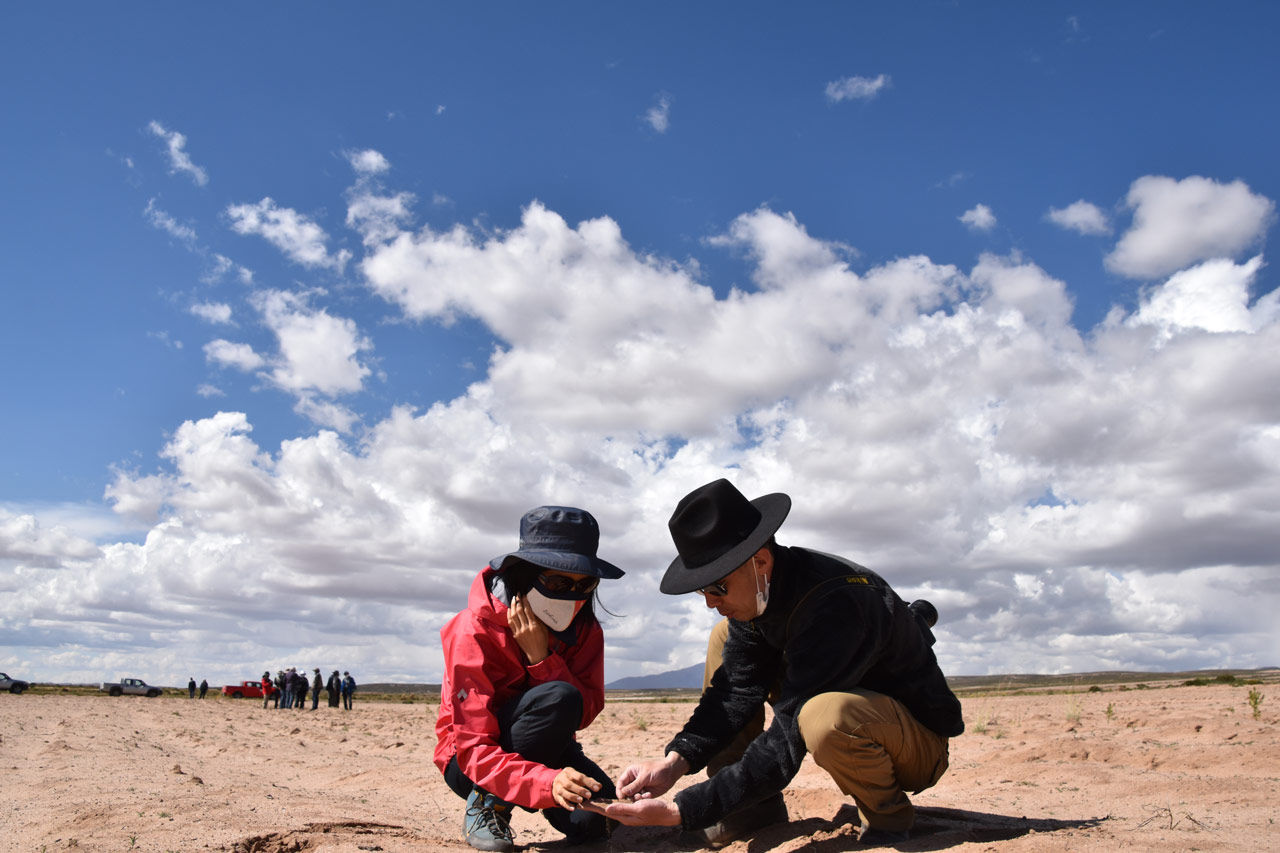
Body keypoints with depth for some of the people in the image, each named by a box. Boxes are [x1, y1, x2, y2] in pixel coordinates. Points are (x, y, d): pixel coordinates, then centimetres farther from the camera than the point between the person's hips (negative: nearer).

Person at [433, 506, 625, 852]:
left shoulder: (585, 629, -8)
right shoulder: (475, 632, -25)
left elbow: (585, 713, -17)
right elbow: (474, 750, -31)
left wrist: (541, 657, -31)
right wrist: (548, 782, -48)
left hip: (545, 751, 5)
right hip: (469, 763, -4)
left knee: (594, 821, -24)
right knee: (558, 699, -31)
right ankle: (487, 805, -13)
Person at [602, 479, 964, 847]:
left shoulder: (834, 606, -36)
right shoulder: (758, 591, -10)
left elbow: (786, 745, -36)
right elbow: (736, 690, -8)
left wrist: (680, 810, -36)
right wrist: (674, 761, -24)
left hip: (918, 739, -8)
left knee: (825, 715, -41)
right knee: (726, 639, -1)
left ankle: (887, 816, -8)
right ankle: (754, 811, 2)